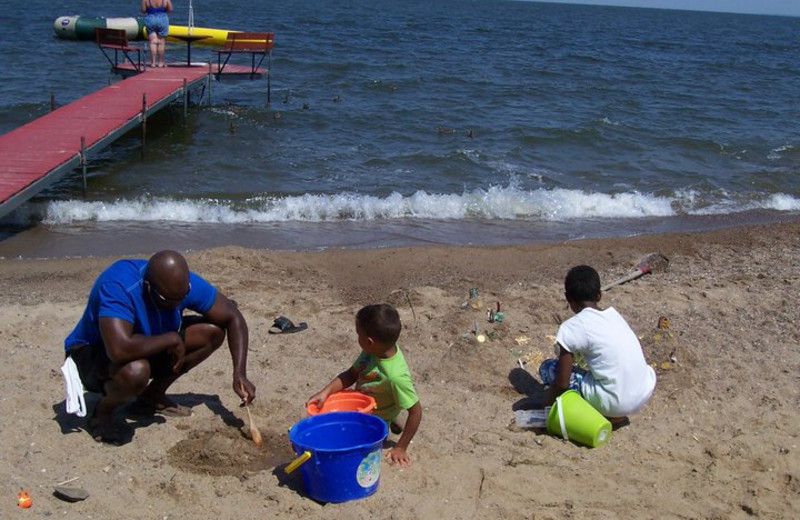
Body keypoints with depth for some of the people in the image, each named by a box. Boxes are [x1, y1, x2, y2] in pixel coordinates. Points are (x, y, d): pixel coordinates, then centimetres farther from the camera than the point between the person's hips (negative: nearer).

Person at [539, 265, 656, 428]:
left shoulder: (571, 328, -9)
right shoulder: (613, 314, 10)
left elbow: (562, 383, -9)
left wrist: (546, 405, 11)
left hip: (615, 403, -7)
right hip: (646, 393, 7)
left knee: (548, 367, 7)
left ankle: (610, 415, 0)